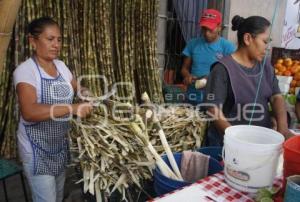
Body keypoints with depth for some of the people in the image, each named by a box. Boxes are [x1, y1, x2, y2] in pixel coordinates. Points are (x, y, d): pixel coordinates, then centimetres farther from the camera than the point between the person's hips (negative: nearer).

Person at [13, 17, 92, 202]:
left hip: (60, 143, 7)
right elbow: (29, 112, -33)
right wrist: (72, 108, -39)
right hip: (37, 148, -6)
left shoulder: (61, 66, 2)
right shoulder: (25, 70, -19)